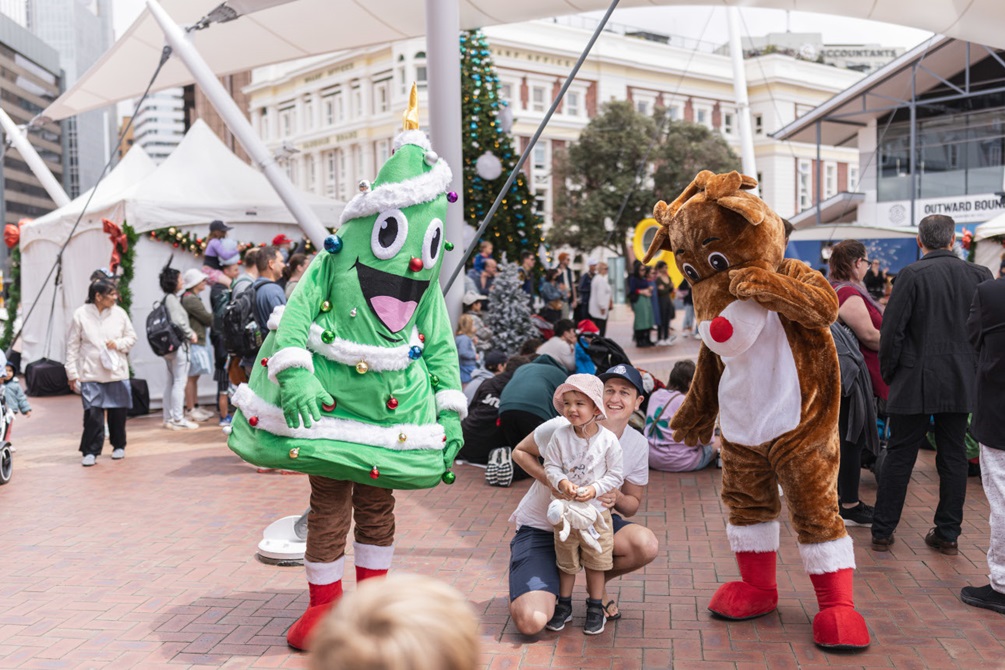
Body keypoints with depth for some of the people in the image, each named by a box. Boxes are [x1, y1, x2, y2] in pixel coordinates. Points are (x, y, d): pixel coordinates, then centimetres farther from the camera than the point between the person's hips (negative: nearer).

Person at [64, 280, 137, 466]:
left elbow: (131, 337, 11)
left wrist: (119, 344, -11)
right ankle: (90, 452, 4)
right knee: (93, 414, -8)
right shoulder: (81, 314, -5)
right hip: (91, 374, -2)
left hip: (117, 372, 2)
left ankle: (119, 446, 28)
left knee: (118, 412, 10)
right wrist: (72, 373, -3)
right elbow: (72, 345, -2)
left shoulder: (119, 313, 0)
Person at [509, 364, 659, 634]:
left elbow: (632, 505, 4)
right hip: (539, 528, -4)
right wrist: (552, 480, -22)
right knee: (531, 622, -24)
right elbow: (520, 452, -4)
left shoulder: (637, 445, -6)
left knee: (646, 546, -28)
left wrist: (616, 498, -21)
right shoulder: (563, 428, -19)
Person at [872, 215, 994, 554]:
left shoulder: (911, 275, -12)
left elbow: (892, 330, -12)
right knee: (953, 456, 11)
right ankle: (948, 534, 17)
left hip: (915, 383, -3)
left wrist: (889, 373, 1)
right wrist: (974, 368, 16)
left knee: (899, 456, 4)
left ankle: (882, 531, 10)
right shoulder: (979, 275, 0)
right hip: (962, 383, 3)